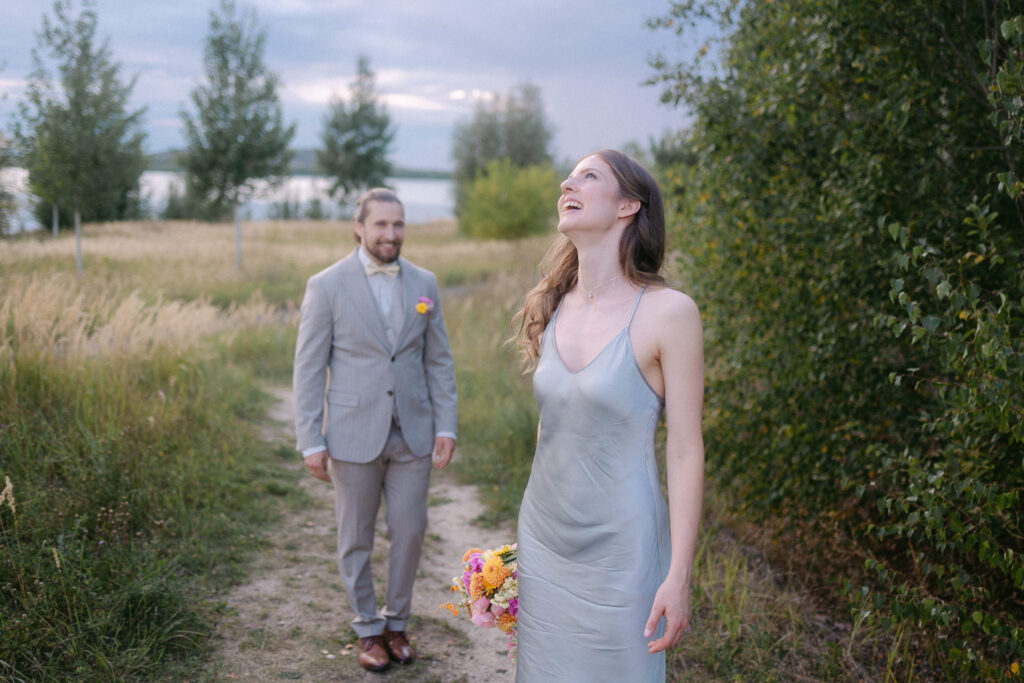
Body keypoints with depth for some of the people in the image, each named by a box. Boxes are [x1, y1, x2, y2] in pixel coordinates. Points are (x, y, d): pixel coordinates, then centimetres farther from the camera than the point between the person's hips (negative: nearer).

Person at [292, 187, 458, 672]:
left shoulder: (424, 283, 4)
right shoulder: (327, 286, -6)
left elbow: (439, 361, 8)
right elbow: (308, 369, -5)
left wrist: (446, 425, 0)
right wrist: (311, 441, -9)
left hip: (412, 434, 3)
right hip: (354, 436, -2)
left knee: (409, 532, 9)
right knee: (356, 540, 10)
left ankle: (396, 621, 30)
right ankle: (368, 629, 29)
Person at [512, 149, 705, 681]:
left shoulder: (668, 312, -13)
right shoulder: (553, 309, 4)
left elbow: (685, 452, -13)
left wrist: (679, 576, -14)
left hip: (618, 550, -5)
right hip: (542, 539, 6)